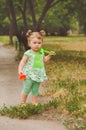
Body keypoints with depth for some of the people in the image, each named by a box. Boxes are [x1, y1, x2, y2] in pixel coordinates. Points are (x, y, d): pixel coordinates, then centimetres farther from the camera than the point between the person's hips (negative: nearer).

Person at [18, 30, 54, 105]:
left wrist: (49, 55, 12)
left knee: (35, 91, 13)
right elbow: (22, 62, -13)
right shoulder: (28, 53, -11)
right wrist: (20, 70, -26)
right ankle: (23, 103, 15)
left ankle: (34, 103, 25)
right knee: (26, 90, 0)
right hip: (29, 76, -5)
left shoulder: (41, 53, 7)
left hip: (38, 76, 5)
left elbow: (44, 60, 26)